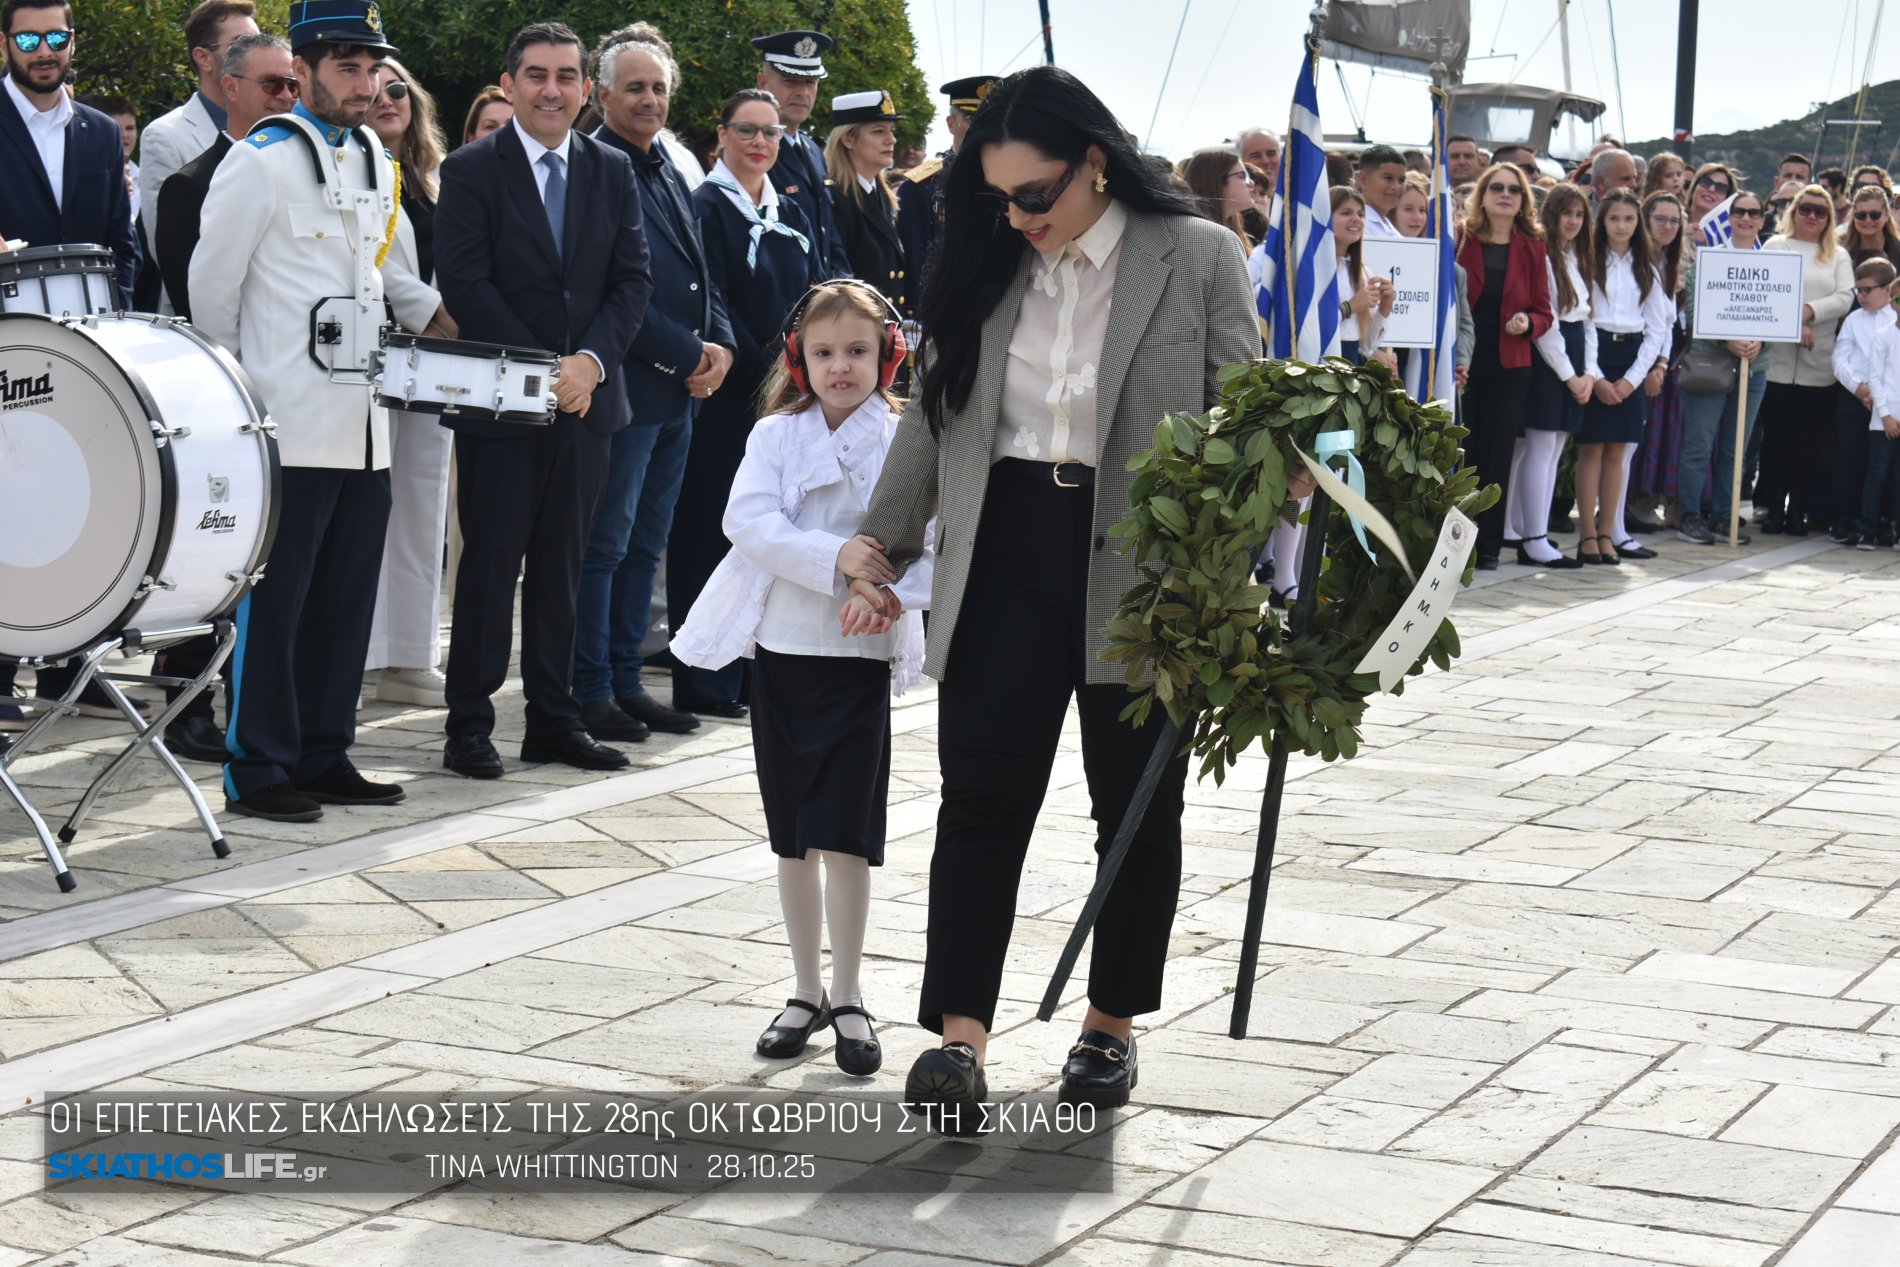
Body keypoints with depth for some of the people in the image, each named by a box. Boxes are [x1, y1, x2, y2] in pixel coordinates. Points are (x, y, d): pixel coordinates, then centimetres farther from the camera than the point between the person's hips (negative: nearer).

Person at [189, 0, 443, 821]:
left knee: (347, 599, 10)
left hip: (364, 426, 7)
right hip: (291, 425, -7)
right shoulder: (261, 162, -8)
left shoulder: (375, 163, 15)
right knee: (275, 599, -2)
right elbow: (212, 290, -5)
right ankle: (258, 773, 5)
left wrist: (428, 308, 18)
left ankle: (323, 758, 20)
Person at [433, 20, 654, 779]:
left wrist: (591, 361, -11)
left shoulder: (612, 172, 10)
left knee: (562, 568, 9)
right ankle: (470, 725, 7)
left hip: (585, 398, 4)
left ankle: (554, 721, 16)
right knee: (490, 567, 1)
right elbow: (464, 282, -9)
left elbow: (633, 280, 5)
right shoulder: (471, 170, -2)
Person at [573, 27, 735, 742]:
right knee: (605, 543, -2)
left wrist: (721, 345, 1)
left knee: (646, 544, 12)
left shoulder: (669, 169, 15)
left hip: (682, 389, 8)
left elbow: (700, 271, 19)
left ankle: (626, 682, 19)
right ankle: (592, 692, 4)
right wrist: (689, 354, -14)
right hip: (625, 385, -8)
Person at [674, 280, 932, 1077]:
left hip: (861, 659, -2)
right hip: (781, 651, 2)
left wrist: (891, 591, -28)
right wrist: (837, 557, -25)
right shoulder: (775, 436, 2)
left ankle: (847, 999, 12)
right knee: (794, 838, 10)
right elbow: (749, 522, -13)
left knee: (847, 836, -1)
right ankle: (807, 991, 23)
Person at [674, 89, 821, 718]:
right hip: (726, 398, -7)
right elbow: (712, 307, -12)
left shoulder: (791, 216, 16)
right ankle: (705, 683, 0)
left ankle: (758, 670, 17)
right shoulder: (707, 207, -5)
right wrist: (763, 373, -15)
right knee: (714, 530, -3)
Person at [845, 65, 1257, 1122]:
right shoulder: (992, 268, 7)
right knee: (984, 796, -5)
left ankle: (1113, 1024, 24)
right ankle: (961, 1035, -6)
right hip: (1008, 559, 3)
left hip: (1146, 566, -2)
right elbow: (934, 413, 15)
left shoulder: (1200, 259, -4)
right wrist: (884, 546, 17)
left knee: (1138, 806, 9)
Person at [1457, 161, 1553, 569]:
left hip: (1509, 366, 2)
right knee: (1462, 452, -2)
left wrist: (1527, 322, -13)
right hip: (1463, 362, -2)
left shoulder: (1532, 248, 8)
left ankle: (1489, 544, 11)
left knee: (1497, 453, 5)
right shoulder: (1460, 241, 1)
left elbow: (1544, 313, 9)